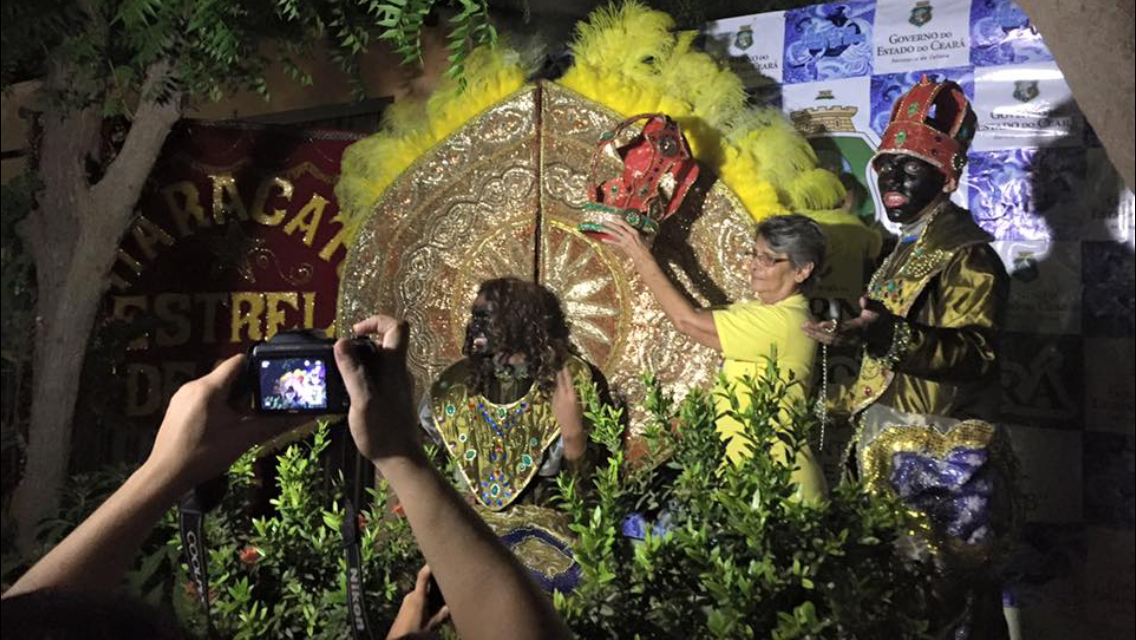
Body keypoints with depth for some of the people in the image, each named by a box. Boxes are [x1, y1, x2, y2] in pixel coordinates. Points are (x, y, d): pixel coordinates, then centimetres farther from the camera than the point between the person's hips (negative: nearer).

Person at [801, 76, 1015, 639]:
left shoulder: (967, 254, -10)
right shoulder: (906, 251, 19)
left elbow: (977, 352, -23)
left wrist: (889, 335, -34)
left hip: (940, 460, -9)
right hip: (894, 451, 9)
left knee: (943, 592, -8)